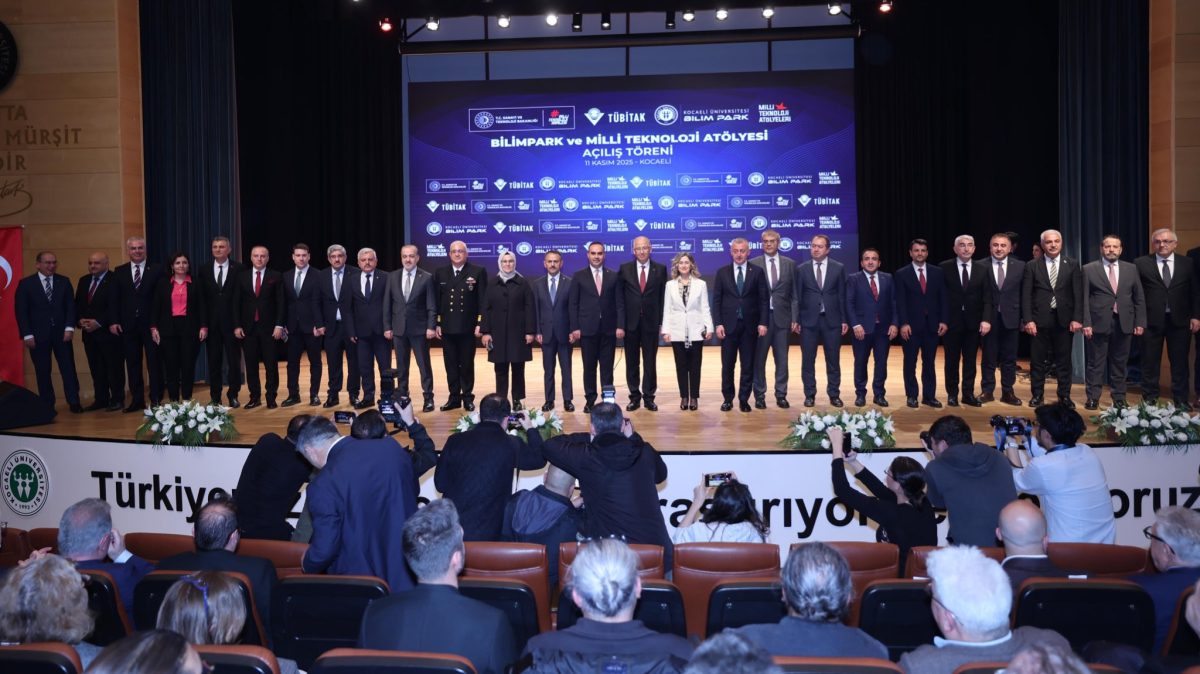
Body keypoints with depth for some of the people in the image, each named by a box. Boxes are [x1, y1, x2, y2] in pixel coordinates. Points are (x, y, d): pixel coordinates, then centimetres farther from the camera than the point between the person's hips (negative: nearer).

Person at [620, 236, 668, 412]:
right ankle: (634, 396, 15)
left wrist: (661, 321, -2)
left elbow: (662, 296, 3)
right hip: (630, 321, 0)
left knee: (650, 361, 4)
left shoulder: (660, 269, 3)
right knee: (631, 361, 6)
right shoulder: (624, 269, 3)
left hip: (651, 321, 0)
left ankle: (649, 397, 12)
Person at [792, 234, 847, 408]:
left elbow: (842, 295, 4)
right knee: (808, 360, 4)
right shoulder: (801, 269, 4)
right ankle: (810, 395, 13)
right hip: (809, 320, 0)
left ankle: (834, 394, 15)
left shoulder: (838, 268, 4)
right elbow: (797, 296, 3)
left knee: (833, 360, 5)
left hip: (832, 320, 0)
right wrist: (795, 319, -3)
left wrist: (844, 320, 0)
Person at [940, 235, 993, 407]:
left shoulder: (982, 268, 4)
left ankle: (968, 394, 14)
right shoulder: (944, 268, -3)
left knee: (970, 359, 7)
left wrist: (986, 319, -9)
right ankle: (952, 394, 16)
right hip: (952, 320, -2)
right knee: (952, 359, 6)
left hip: (973, 321, 2)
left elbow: (987, 297, 1)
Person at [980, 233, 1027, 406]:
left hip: (1011, 318, 1)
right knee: (988, 357, 7)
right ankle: (987, 391, 16)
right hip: (989, 318, -1)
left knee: (1009, 358, 7)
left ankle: (1007, 392, 16)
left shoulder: (1020, 266, 3)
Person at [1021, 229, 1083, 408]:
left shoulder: (1072, 265, 6)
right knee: (1037, 360, 4)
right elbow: (1026, 295, 0)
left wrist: (1077, 319, -6)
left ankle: (1064, 395, 15)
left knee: (1064, 360, 6)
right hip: (1039, 319, -1)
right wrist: (1028, 320, -9)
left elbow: (1078, 294, 3)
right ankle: (1037, 395, 13)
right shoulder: (1032, 266, 4)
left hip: (1064, 319, 1)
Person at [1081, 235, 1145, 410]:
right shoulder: (1089, 269, 2)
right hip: (1098, 323, -2)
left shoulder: (1132, 269, 10)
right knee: (1096, 363, 2)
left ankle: (1119, 398, 17)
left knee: (1120, 363, 8)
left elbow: (1139, 298, 11)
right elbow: (1084, 299, -1)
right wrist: (1086, 323, -9)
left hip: (1123, 323, 2)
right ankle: (1093, 398, 9)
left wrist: (1140, 322, 4)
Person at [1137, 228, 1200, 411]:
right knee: (1150, 362, 5)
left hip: (1179, 320, 1)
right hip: (1151, 320, -1)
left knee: (1180, 362, 6)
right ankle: (1150, 400, 14)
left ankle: (1181, 400, 15)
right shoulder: (1141, 264, 0)